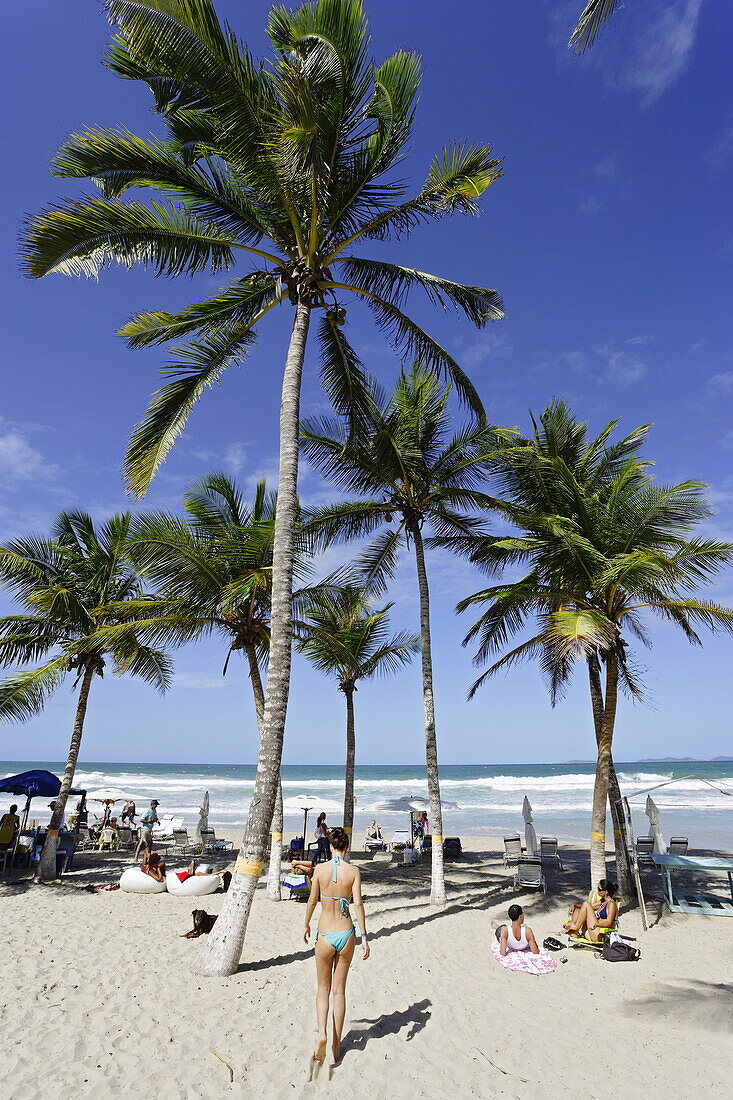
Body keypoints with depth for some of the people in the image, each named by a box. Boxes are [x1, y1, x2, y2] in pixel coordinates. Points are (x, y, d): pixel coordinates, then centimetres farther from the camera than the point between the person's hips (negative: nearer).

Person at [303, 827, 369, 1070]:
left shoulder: (320, 869, -7)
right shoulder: (354, 871, -8)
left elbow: (312, 900, -1)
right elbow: (358, 904, -13)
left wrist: (306, 925, 16)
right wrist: (364, 937, -10)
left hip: (325, 935, 0)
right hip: (346, 934, 1)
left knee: (323, 989, 19)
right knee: (339, 990, 16)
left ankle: (322, 1033, -3)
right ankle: (335, 1048, 22)